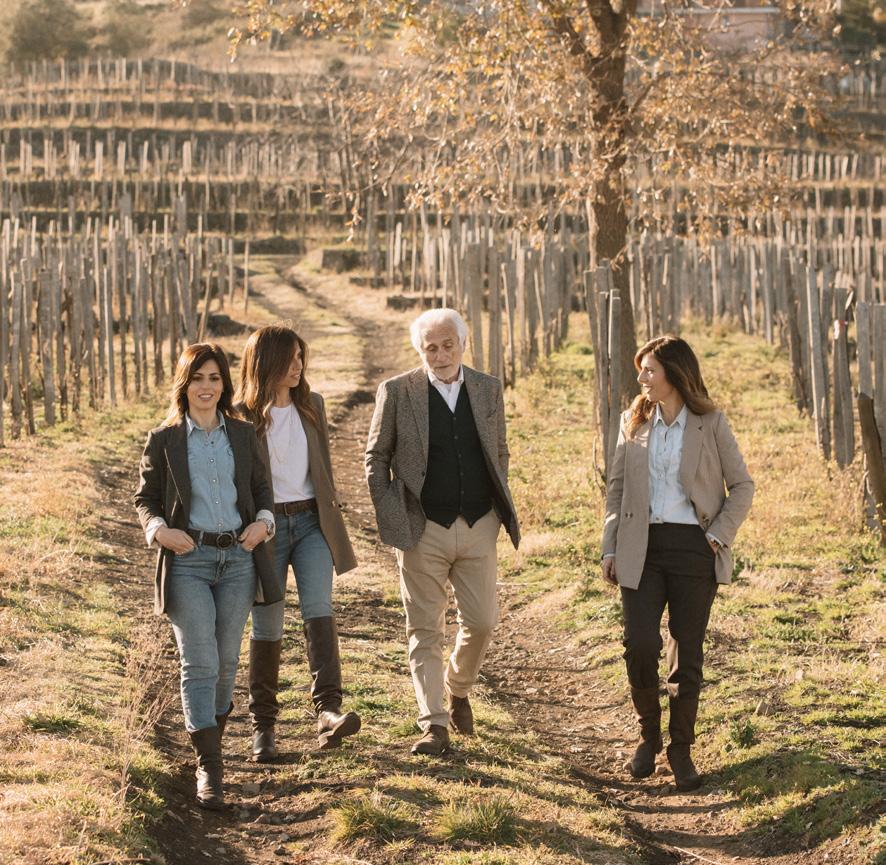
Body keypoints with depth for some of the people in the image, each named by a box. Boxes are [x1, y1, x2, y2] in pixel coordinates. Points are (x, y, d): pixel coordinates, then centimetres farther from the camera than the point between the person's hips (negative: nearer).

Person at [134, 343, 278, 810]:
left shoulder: (243, 434, 9)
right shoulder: (164, 439, 2)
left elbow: (262, 487, 17)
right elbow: (145, 498, 6)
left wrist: (263, 521, -3)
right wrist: (159, 529, -14)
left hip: (238, 558, 3)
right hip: (188, 561, -3)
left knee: (226, 658, 10)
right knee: (199, 662, -10)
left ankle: (213, 732, 33)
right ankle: (208, 768, -12)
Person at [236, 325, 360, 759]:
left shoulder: (312, 405, 9)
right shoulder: (241, 416, -5)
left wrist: (331, 514, 16)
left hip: (310, 521, 3)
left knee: (319, 609, -18)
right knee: (267, 629, 2)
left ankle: (328, 711, -29)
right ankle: (263, 726, 15)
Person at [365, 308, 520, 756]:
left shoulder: (488, 389, 6)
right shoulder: (397, 392, -3)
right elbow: (376, 459, 3)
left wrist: (499, 506, 9)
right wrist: (392, 519, -3)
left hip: (478, 527, 3)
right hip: (423, 530, -3)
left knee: (481, 621, 4)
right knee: (425, 630, -1)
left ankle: (457, 690, 32)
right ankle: (434, 724, 2)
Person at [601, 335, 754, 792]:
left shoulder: (710, 423, 0)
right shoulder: (634, 423, 9)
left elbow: (741, 485, 4)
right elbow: (616, 488, 12)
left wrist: (719, 534, -8)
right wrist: (610, 548, 6)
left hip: (694, 548, -2)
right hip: (642, 548, 2)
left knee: (687, 652, 2)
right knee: (640, 644, -11)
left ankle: (681, 749, 14)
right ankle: (648, 733, 12)